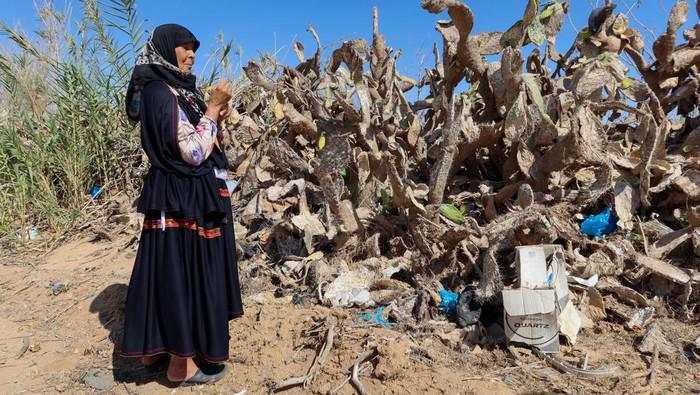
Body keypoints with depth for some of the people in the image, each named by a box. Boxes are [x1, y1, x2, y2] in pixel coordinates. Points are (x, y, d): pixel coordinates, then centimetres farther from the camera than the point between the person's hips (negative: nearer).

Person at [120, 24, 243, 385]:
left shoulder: (177, 89, 14)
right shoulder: (161, 93, -15)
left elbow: (198, 146, 18)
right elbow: (193, 152, -20)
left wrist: (216, 114, 6)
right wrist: (213, 108, -14)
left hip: (189, 194, 10)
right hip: (182, 199, -10)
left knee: (169, 272, 16)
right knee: (183, 273, -1)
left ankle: (156, 347, 30)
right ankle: (182, 362, 12)